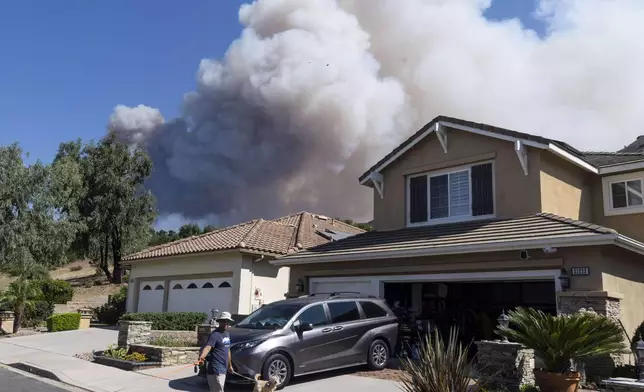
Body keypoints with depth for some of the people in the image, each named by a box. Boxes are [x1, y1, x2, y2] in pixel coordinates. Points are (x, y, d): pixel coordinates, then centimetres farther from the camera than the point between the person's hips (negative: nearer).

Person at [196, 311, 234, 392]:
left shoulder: (227, 334, 14)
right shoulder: (215, 335, -15)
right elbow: (207, 347, -32)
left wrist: (230, 365, 28)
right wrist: (201, 358, -50)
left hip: (223, 369, 9)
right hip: (216, 370, -9)